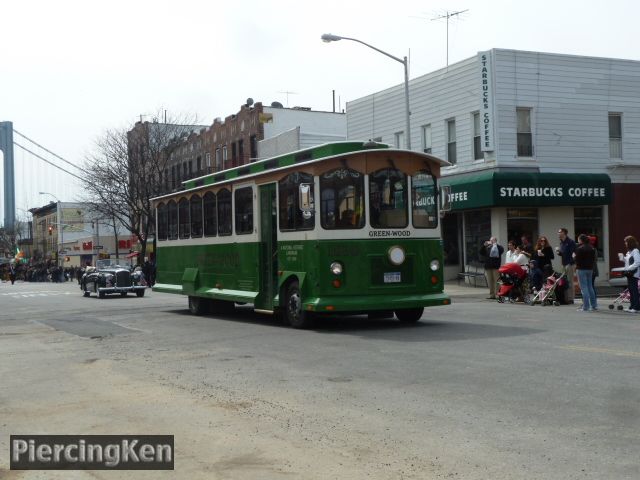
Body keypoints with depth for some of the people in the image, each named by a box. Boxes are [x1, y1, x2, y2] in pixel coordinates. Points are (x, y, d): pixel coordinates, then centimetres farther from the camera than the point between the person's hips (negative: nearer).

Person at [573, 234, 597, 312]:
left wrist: (574, 256, 3)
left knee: (584, 288, -4)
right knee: (590, 287, 16)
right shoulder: (592, 249, 8)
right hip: (590, 269, 7)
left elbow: (576, 260, -15)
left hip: (581, 269, -7)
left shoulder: (579, 249, -15)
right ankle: (594, 305, 18)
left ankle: (586, 307, -5)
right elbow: (594, 259, 12)